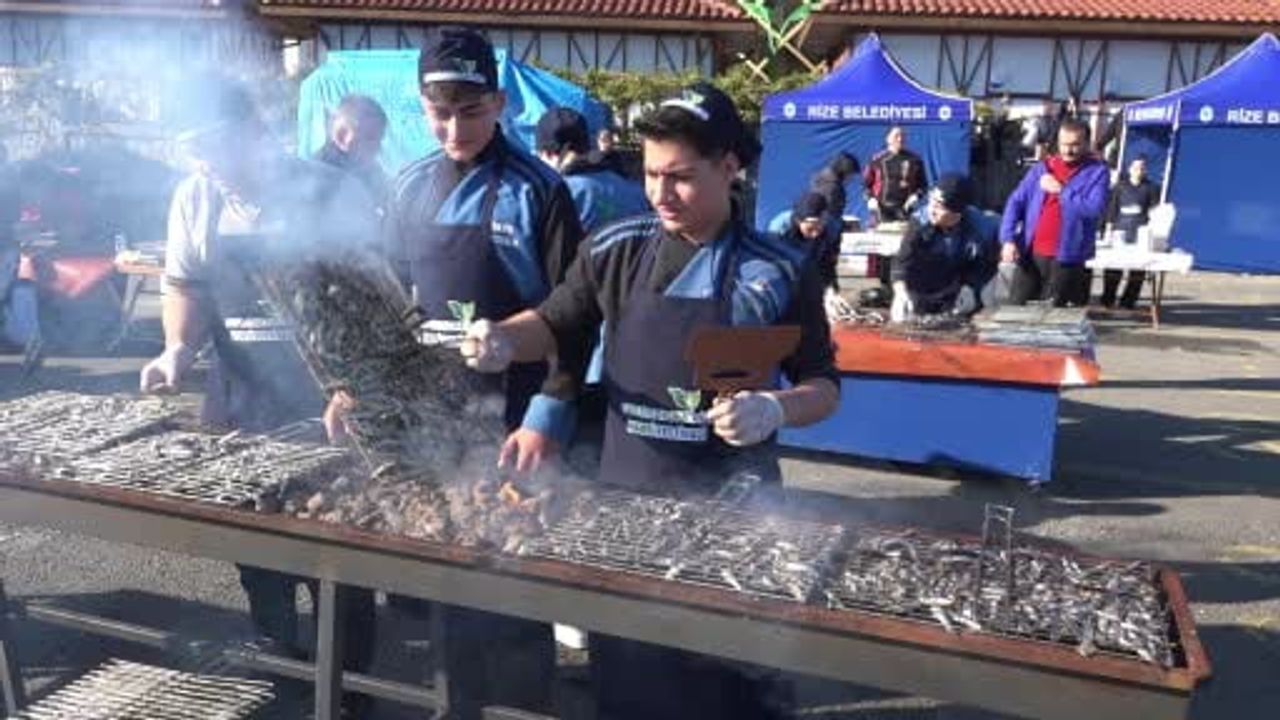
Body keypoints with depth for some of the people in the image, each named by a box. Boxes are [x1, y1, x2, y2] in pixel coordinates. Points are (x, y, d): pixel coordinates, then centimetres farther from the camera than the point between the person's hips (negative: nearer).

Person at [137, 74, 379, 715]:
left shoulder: (332, 195, -12)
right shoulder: (196, 198, 3)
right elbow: (184, 283, 11)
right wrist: (179, 348, -9)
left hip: (327, 418, -4)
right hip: (240, 417, 5)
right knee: (258, 560, 18)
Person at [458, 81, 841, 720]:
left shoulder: (779, 272, -6)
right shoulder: (616, 251, -1)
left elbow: (823, 386, 0)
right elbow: (558, 325, 12)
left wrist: (773, 409, -21)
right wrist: (505, 340, -9)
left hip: (731, 506, -2)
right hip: (625, 493, 2)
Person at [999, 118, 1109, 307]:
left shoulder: (1097, 171, 1)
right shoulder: (1041, 168, 10)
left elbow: (1095, 209, -15)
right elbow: (1016, 202, 4)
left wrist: (1061, 190, -9)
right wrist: (1008, 239, -8)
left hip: (1066, 259, -3)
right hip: (1030, 255, 3)